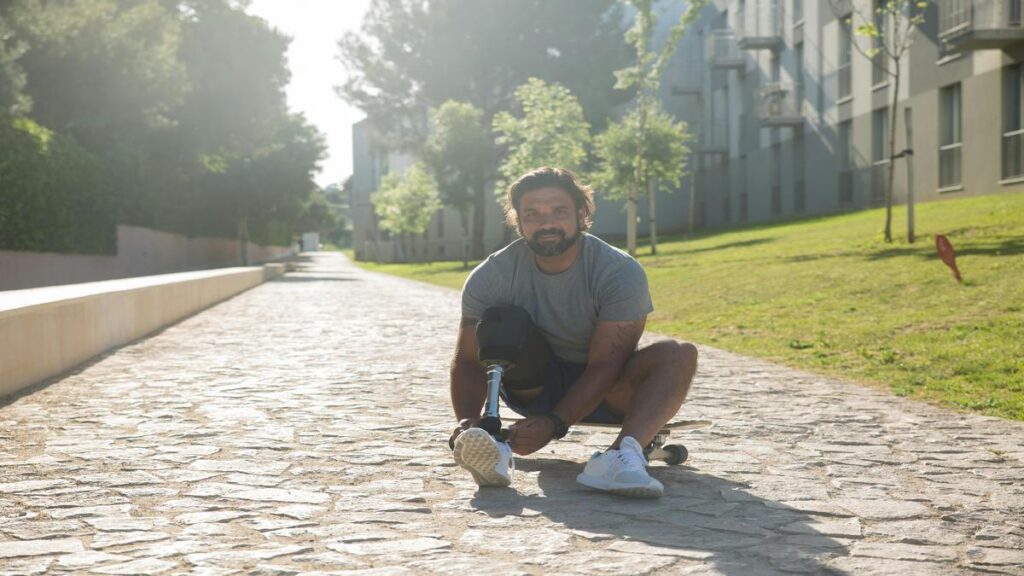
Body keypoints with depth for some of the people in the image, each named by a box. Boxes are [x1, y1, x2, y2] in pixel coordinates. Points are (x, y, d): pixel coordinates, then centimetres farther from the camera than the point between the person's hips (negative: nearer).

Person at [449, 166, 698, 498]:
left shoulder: (621, 272, -21)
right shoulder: (491, 277, -14)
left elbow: (604, 365, -25)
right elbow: (469, 359, -15)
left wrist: (554, 424, -39)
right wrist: (467, 420, -35)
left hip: (606, 392, -1)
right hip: (534, 386, 1)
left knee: (680, 354, -29)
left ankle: (624, 453, -53)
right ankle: (497, 450, -40)